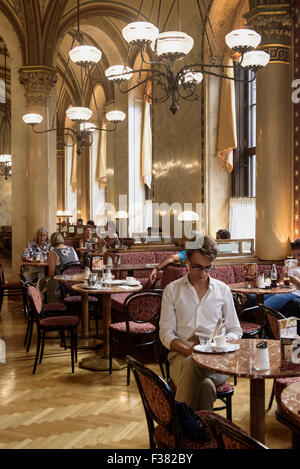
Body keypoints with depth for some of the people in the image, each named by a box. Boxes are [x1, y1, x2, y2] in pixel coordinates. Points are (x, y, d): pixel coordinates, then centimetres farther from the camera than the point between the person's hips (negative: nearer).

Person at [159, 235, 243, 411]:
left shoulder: (223, 290, 17)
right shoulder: (172, 290, 13)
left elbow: (236, 330, 19)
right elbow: (166, 332, 8)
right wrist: (186, 349, -12)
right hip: (182, 355, 0)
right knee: (191, 365, -39)